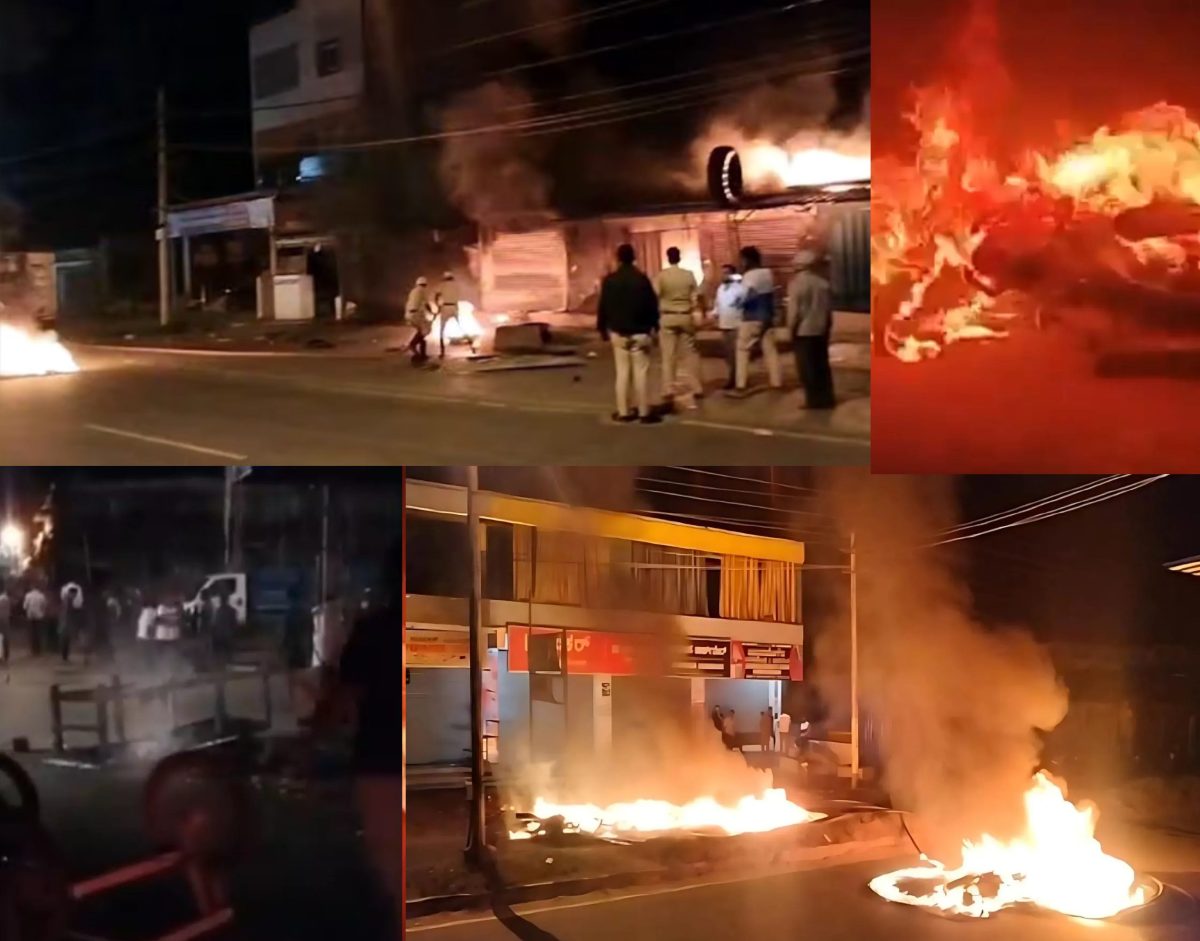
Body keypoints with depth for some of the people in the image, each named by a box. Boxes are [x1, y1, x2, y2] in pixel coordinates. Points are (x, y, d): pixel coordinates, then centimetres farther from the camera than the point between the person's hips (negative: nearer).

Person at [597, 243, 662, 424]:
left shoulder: (609, 280, -2)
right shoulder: (642, 279, -8)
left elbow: (603, 307, 1)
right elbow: (652, 304, -6)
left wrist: (603, 329, 11)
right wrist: (653, 326, 5)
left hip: (618, 332, 2)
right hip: (640, 332, -2)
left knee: (622, 372, 8)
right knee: (641, 372, 0)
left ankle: (623, 411, 8)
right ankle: (644, 412, 0)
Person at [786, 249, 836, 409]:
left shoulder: (797, 282, -13)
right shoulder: (823, 281, 6)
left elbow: (794, 310, -14)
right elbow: (829, 307, 10)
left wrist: (791, 329, -6)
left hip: (803, 331, -6)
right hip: (821, 329, 6)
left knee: (807, 367, -1)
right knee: (822, 365, 12)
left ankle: (814, 400, -2)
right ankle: (826, 399, 12)